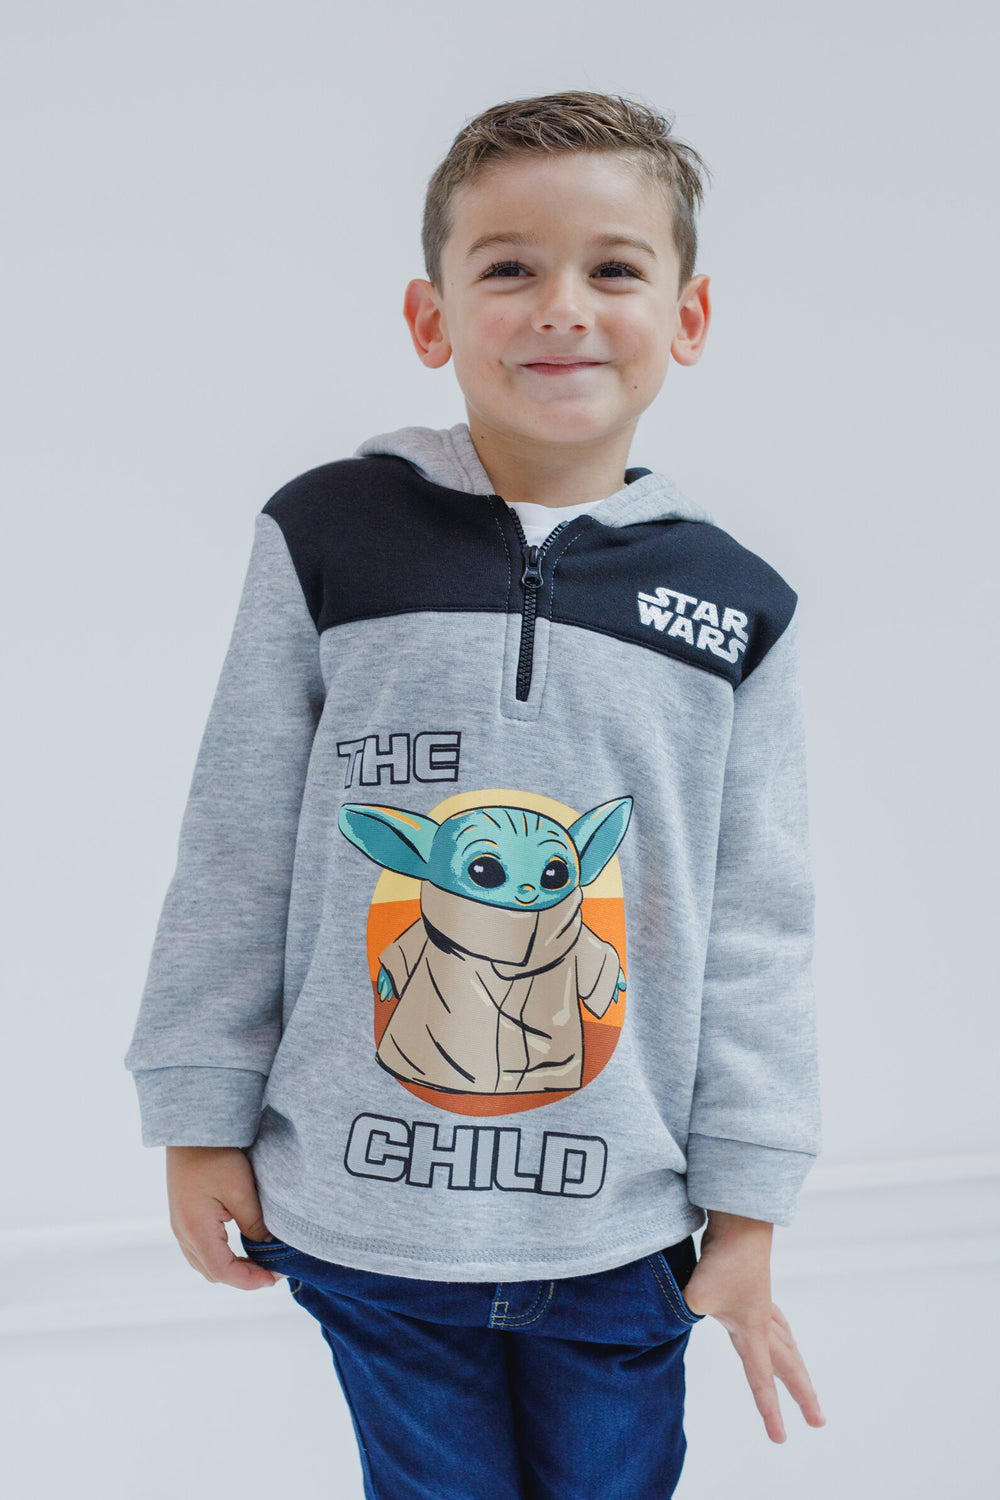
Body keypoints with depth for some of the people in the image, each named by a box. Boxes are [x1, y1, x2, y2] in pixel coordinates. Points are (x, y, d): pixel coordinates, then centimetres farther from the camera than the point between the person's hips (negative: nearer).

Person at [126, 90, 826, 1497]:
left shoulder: (733, 608, -3)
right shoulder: (329, 539, -7)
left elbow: (758, 925, 1)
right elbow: (236, 855, -2)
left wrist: (747, 1207, 2)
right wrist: (203, 1118, 1)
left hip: (624, 1230, 1)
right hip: (362, 1217, -1)